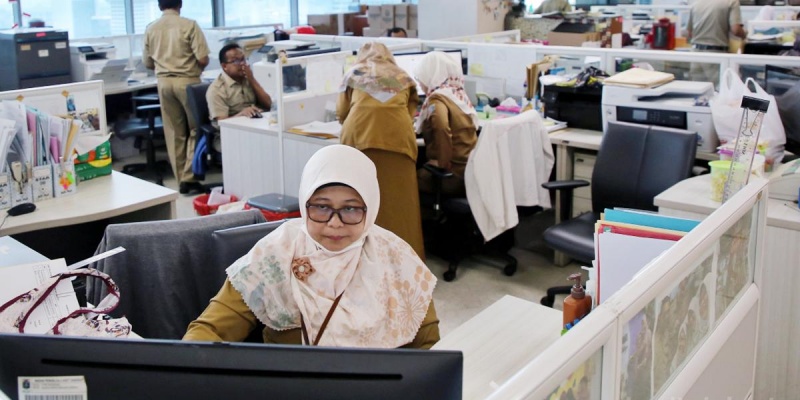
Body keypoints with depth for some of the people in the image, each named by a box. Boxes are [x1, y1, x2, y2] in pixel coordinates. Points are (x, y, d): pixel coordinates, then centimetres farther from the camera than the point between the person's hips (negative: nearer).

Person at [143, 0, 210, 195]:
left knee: (174, 132, 9)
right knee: (195, 129, 6)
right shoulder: (189, 25, -8)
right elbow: (203, 59, -12)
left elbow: (148, 63, 11)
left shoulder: (150, 29, 5)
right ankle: (189, 178, -1)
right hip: (187, 81, -4)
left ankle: (181, 179, 11)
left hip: (164, 81, 4)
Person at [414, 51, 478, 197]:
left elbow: (441, 127, -32)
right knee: (420, 172, 21)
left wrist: (442, 162, -23)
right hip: (471, 167, 8)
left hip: (456, 174, -8)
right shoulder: (459, 94, 11)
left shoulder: (437, 99, -13)